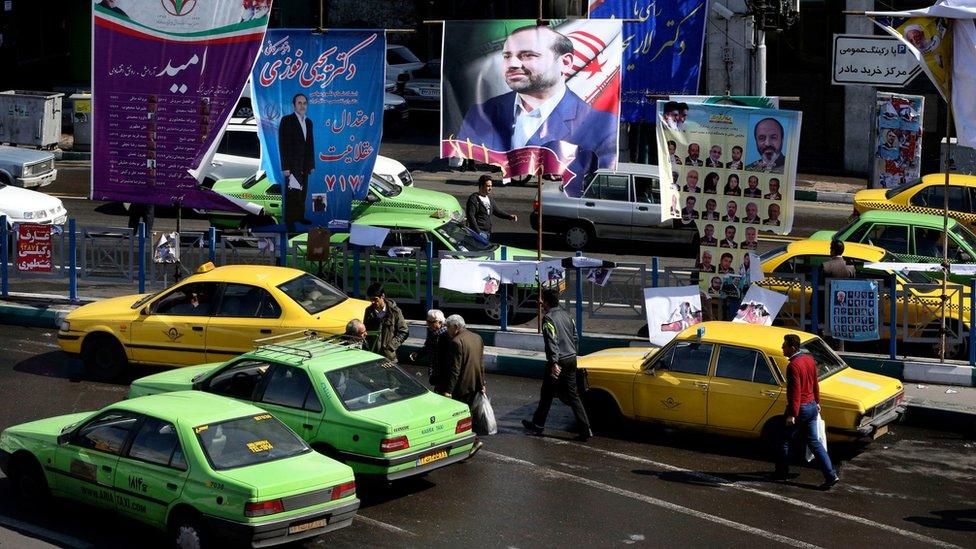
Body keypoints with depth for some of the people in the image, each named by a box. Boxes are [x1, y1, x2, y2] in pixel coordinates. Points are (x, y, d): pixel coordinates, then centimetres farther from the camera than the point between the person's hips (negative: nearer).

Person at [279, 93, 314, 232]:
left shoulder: (308, 122, 12)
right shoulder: (287, 120, -7)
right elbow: (282, 144, -11)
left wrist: (311, 164, 10)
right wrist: (285, 167, -16)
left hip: (304, 165, 6)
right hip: (292, 164, -6)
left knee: (302, 192, 8)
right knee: (292, 193, -6)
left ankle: (300, 216, 17)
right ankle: (290, 221, -2)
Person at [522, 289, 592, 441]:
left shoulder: (548, 318, -14)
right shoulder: (566, 315, 11)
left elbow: (551, 342, -22)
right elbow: (575, 336, 16)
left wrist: (554, 363, -27)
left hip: (558, 361, -7)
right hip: (571, 359, 7)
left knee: (547, 394, 9)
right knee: (572, 395, 8)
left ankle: (538, 426, 23)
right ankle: (585, 430, 0)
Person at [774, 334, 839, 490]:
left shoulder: (793, 366, -22)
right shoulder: (809, 359, 5)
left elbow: (795, 391, -24)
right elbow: (815, 383, 16)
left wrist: (792, 415, -23)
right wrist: (817, 402, 27)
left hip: (800, 408, -8)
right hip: (812, 407, 8)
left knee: (784, 441, 10)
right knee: (814, 442, 11)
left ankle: (781, 473, 21)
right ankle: (831, 475, 3)